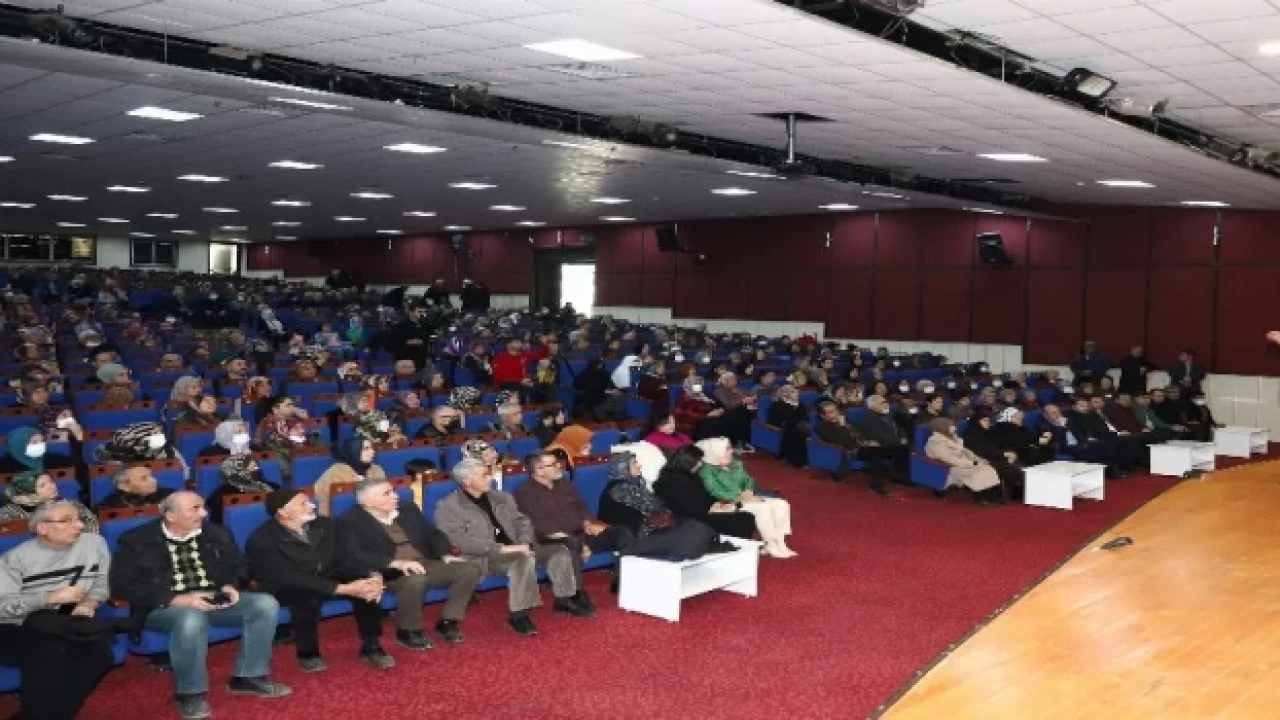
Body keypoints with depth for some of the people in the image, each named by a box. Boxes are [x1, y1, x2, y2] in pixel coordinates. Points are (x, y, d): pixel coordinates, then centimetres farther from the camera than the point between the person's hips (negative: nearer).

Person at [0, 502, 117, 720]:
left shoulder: (94, 542, 8)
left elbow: (102, 583, 13)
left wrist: (89, 603, -8)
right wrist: (52, 597, -16)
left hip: (67, 627, 3)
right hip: (17, 631, -3)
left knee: (96, 650, -30)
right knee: (50, 651, -36)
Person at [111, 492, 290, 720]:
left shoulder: (216, 534, 9)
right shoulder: (137, 541, -4)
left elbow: (240, 566, 18)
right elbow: (122, 586, -13)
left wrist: (231, 587, -8)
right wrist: (178, 599, -22)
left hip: (213, 601, 5)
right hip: (164, 607, -5)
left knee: (266, 603, -17)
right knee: (191, 618, -41)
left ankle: (248, 677, -7)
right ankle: (191, 693, -21)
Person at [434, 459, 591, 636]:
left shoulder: (502, 498, 16)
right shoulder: (448, 507, -7)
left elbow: (521, 521, 17)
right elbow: (459, 541, -17)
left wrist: (525, 544, -7)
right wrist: (501, 548, -23)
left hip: (515, 551, 7)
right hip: (482, 558, -7)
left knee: (559, 550, -7)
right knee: (524, 558, -35)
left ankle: (563, 600, 3)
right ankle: (519, 614, -30)